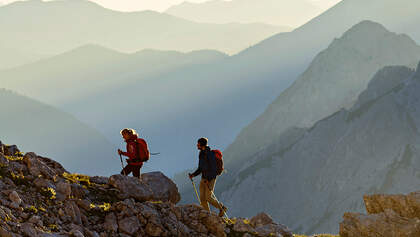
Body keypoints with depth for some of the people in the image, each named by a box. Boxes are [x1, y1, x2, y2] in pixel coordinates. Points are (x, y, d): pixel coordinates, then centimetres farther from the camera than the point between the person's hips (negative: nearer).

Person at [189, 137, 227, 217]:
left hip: (211, 179, -8)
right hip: (203, 179, 8)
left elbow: (214, 168, -19)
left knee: (208, 197, -11)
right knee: (202, 199, 2)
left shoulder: (210, 154, -15)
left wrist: (208, 180, -24)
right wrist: (193, 175, 5)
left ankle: (222, 208, 9)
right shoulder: (201, 155, 12)